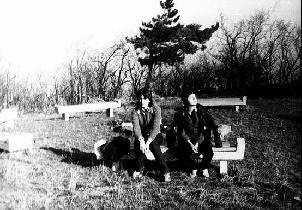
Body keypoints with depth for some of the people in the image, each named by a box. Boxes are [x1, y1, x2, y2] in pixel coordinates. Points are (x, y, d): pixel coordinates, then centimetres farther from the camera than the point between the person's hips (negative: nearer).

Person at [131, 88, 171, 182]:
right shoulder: (136, 111, -8)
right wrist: (141, 140, -40)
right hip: (142, 136, 2)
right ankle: (139, 170, -10)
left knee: (153, 144, -33)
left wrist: (148, 142, -39)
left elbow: (156, 128, -26)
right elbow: (136, 127, -21)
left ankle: (165, 172, -23)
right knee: (137, 142, -29)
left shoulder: (156, 109, -16)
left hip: (155, 136, -2)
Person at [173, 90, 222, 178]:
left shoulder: (201, 111, -2)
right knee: (181, 154, -28)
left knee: (209, 153, -27)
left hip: (201, 140, 0)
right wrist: (190, 144, -15)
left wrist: (197, 143, -16)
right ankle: (194, 168, 4)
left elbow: (204, 130, -3)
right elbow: (181, 132, -2)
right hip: (187, 141, 0)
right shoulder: (181, 113, -2)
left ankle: (204, 167, 8)